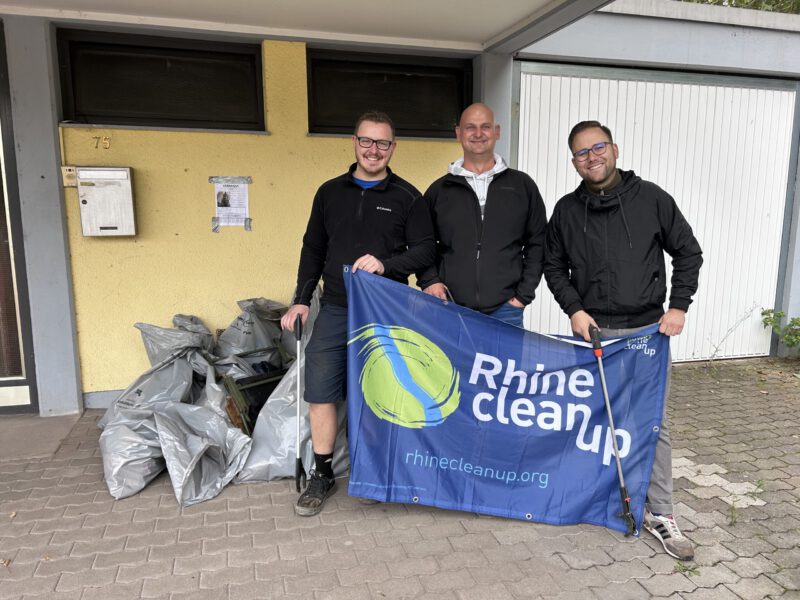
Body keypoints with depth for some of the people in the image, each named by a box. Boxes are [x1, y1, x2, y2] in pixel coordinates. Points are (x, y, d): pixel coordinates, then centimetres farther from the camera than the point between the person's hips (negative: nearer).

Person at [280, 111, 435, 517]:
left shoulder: (407, 197, 2)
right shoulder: (330, 192, 10)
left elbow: (425, 249, -2)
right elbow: (313, 250, 14)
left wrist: (387, 264, -19)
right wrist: (301, 299, 7)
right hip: (335, 311, 3)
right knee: (320, 392, 2)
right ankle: (322, 475, 19)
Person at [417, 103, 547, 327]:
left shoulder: (522, 185, 10)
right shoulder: (439, 190, 10)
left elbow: (537, 243, 11)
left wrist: (524, 294, 2)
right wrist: (429, 280, -1)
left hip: (505, 311, 0)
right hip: (449, 310, 0)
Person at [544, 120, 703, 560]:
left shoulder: (650, 198, 1)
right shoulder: (567, 210, 5)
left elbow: (688, 252, 7)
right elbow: (553, 267, 10)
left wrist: (678, 306, -3)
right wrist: (574, 308, -5)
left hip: (648, 331, -1)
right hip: (592, 332, 1)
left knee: (653, 424, 3)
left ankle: (659, 513, 16)